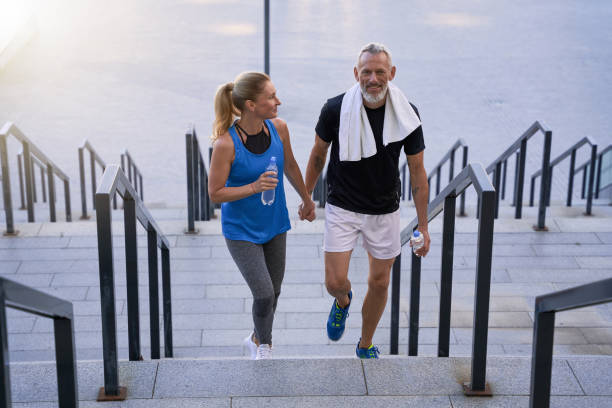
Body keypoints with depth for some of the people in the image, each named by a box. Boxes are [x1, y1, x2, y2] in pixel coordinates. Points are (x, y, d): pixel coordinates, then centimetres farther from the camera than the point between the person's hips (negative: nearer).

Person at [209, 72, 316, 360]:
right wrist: (254, 187, -30)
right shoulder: (226, 144, -25)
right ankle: (265, 344, 21)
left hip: (274, 225, 5)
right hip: (241, 231, -5)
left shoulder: (278, 128, -10)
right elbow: (215, 193, -17)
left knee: (273, 292, 16)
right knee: (263, 294, -10)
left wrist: (306, 199, 22)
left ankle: (256, 340, 44)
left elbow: (290, 166, 9)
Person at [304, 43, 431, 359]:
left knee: (379, 282, 11)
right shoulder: (336, 110, -16)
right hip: (342, 208, -1)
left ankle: (366, 346, 35)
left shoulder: (407, 116, -13)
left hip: (385, 211, 1)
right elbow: (318, 154, 2)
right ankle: (342, 302, 33)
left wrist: (423, 226, -3)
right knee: (335, 282, -7)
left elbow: (417, 173, -4)